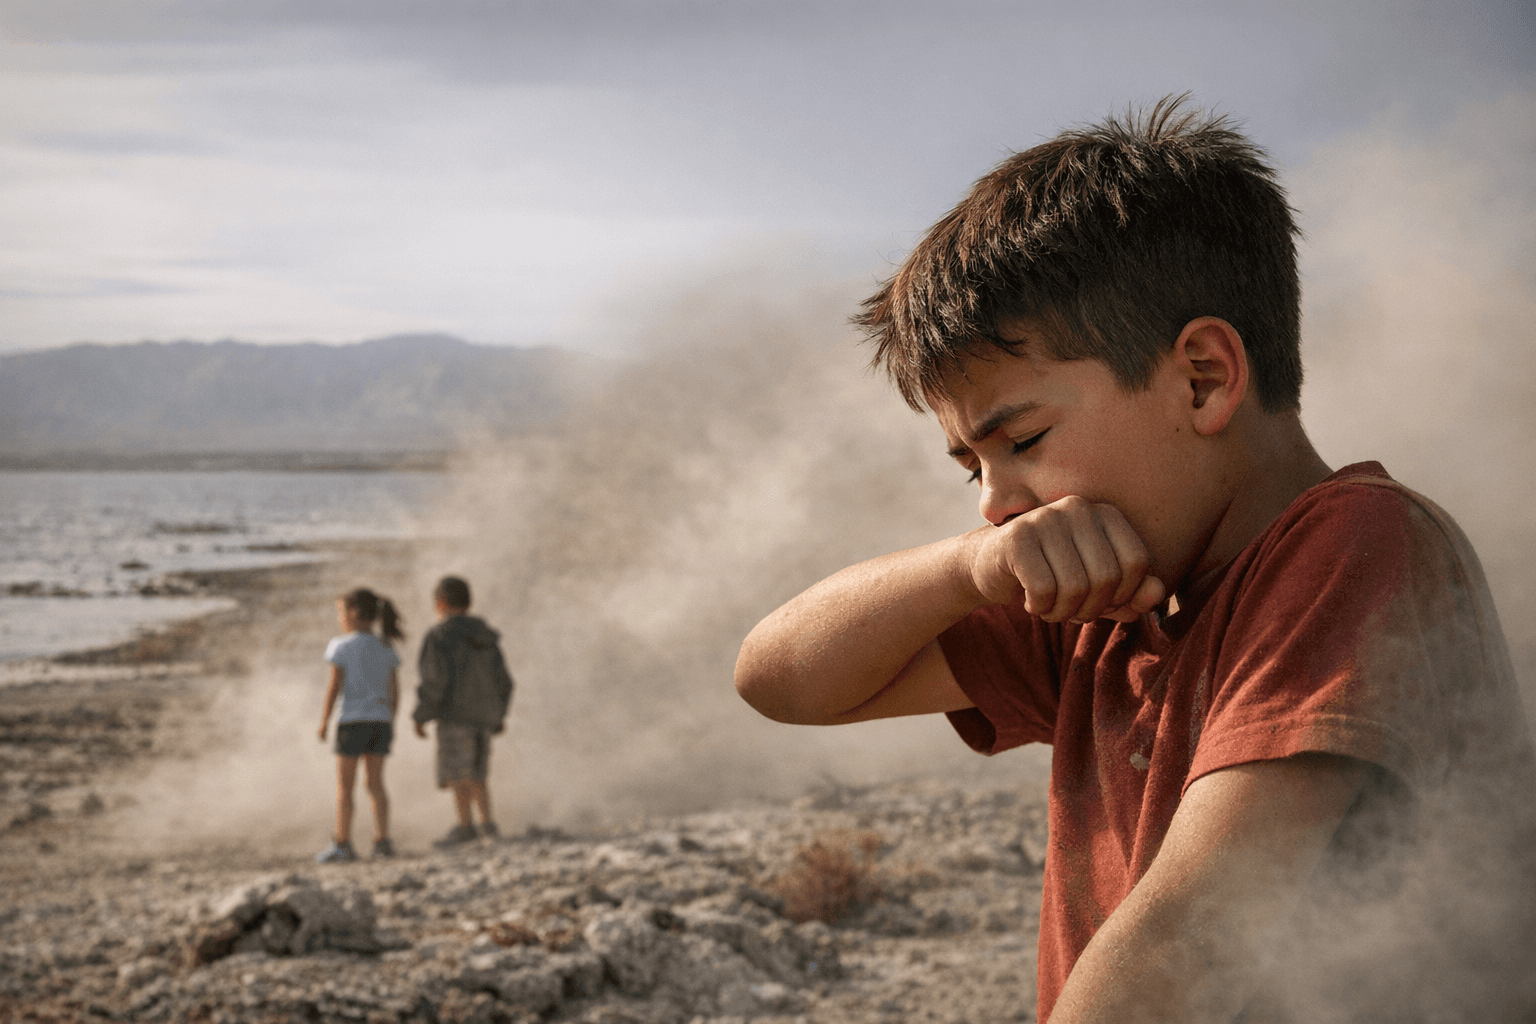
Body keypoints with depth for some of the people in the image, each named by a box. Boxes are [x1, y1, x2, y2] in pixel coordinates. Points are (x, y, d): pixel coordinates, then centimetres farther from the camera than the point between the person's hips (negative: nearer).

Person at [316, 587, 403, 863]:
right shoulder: (386, 648, 9)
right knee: (374, 783, 11)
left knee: (344, 785, 2)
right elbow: (394, 690, 9)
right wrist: (391, 721, 18)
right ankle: (382, 840, 7)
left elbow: (335, 686, -10)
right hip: (381, 721, 5)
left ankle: (342, 843, 2)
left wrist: (324, 720, -4)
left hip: (353, 720, -5)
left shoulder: (342, 646, -7)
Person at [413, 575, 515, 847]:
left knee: (457, 773, -8)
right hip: (485, 712, 7)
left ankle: (465, 825, -18)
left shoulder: (438, 637, -7)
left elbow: (435, 681, -14)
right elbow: (502, 679, 14)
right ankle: (487, 822, 11)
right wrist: (499, 714, 23)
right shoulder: (486, 637, 13)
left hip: (455, 714, -7)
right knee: (476, 773, 16)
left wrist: (421, 716, -8)